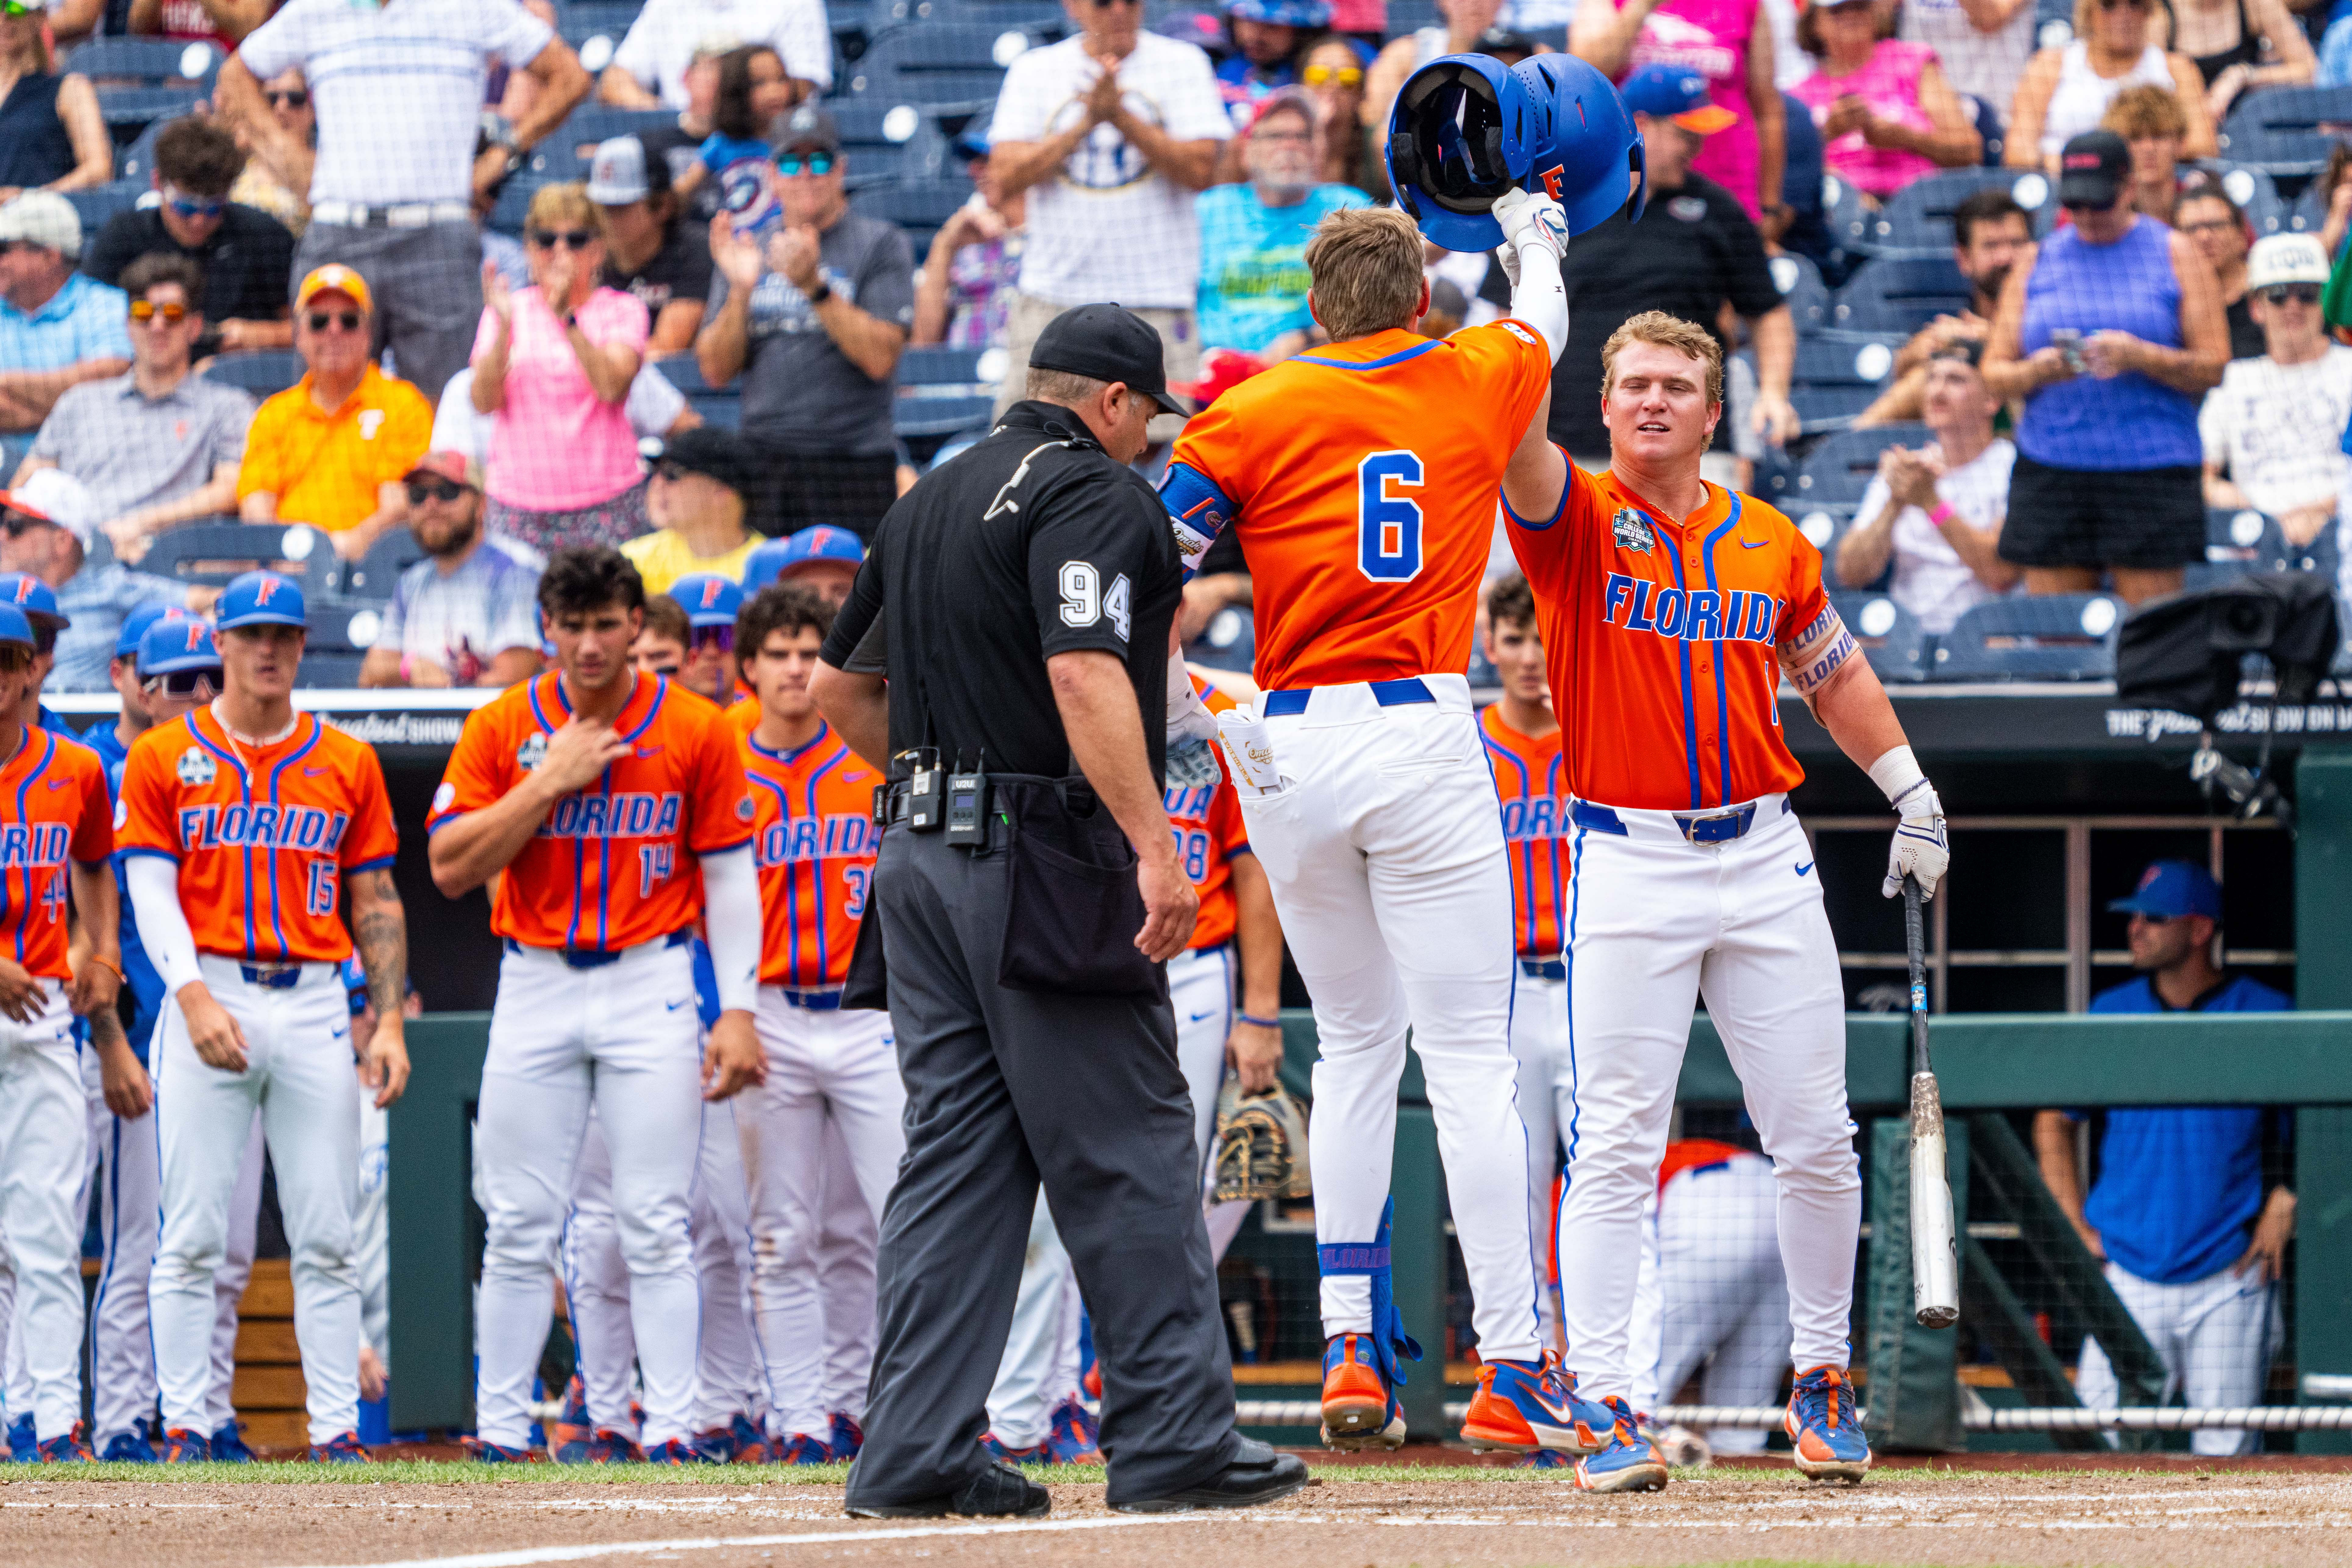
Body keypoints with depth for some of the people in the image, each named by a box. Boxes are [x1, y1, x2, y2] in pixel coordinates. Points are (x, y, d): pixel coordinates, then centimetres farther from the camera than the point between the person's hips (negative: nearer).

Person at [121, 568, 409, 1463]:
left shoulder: (347, 764, 12)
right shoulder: (165, 758, 6)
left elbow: (376, 905, 12)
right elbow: (152, 892, -1)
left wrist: (390, 1023, 2)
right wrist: (194, 997, -15)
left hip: (316, 1006, 2)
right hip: (209, 997, -2)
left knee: (326, 1237, 0)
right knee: (193, 1236, -4)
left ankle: (336, 1428, 1)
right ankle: (184, 1425, -2)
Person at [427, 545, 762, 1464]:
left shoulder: (695, 732, 1)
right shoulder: (503, 728, 2)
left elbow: (729, 878, 3)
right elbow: (451, 869, -4)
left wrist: (737, 1011, -5)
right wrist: (551, 781, -12)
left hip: (651, 986, -1)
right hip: (535, 987, 1)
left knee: (655, 1222, -4)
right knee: (520, 1224, 1)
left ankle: (671, 1425, -3)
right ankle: (500, 1427, 6)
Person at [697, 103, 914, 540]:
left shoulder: (880, 245, 3)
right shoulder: (749, 249, 16)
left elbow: (880, 358, -9)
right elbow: (717, 371, 11)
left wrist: (814, 286, -18)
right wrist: (740, 290, -5)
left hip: (853, 467, -4)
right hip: (760, 463, 4)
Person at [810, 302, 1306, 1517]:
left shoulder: (932, 498, 19)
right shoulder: (1095, 494, -8)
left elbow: (838, 687, 25)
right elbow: (1084, 675, -23)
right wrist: (1153, 846, -27)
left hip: (922, 864, 8)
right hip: (1045, 867, -8)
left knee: (954, 1153, 7)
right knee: (1128, 1156, -3)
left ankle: (917, 1452, 2)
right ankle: (1173, 1439, -3)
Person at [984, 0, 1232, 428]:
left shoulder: (1182, 64, 5)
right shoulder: (1034, 71, 8)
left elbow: (1201, 171, -5)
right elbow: (1006, 175, -3)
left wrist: (1121, 117, -15)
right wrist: (1086, 123, -13)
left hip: (1155, 297, -1)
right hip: (1054, 292, 1)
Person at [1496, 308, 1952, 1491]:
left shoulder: (1772, 543, 10)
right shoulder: (1575, 520, 0)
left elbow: (1835, 675, 22)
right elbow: (1514, 429, -19)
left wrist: (1910, 794, 15)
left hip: (1765, 861, 3)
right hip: (1628, 869, -3)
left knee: (1816, 1144, 5)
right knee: (1617, 1147, -8)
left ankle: (1821, 1377, 20)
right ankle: (1607, 1406, -7)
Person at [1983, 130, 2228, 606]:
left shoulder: (2174, 255, 8)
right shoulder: (2037, 263, 15)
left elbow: (2215, 366, 1)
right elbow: (1995, 373, 11)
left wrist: (2139, 357, -15)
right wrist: (2037, 370, -11)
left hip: (2151, 472, -2)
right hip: (2051, 472, 2)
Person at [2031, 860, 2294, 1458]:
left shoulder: (2268, 1018, -1)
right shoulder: (2110, 1016, 6)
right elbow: (2053, 1122, 15)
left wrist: (2284, 1206, -5)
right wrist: (2079, 1228, 5)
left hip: (2231, 1276, -2)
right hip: (2130, 1275, 2)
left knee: (2226, 1456, -2)